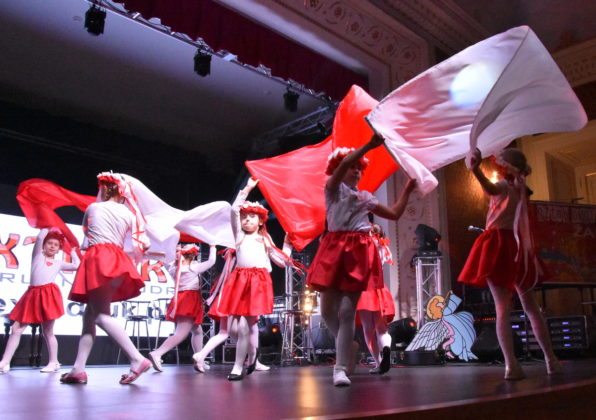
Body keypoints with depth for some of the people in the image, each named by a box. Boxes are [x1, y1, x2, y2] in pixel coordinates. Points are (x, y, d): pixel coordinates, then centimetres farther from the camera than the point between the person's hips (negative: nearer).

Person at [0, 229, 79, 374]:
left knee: (47, 332, 0)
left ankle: (54, 363, 8)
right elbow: (39, 237, 2)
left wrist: (72, 252, 24)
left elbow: (77, 266, 15)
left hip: (49, 294, -1)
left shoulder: (58, 263, 18)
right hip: (33, 294, 1)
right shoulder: (37, 255, 16)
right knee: (16, 329, -1)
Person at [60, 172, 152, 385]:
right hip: (115, 260, 6)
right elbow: (144, 244, 9)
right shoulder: (128, 213, 13)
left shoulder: (93, 208, 9)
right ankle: (78, 369, 5)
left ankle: (137, 359, -26)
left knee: (101, 315, -12)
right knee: (90, 313, 10)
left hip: (97, 259, -5)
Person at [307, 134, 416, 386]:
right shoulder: (333, 187, 10)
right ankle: (348, 346, 26)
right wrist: (370, 145, -13)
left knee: (347, 311, -6)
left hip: (359, 252, 2)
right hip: (335, 249, -2)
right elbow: (344, 162, -9)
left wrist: (407, 189, 26)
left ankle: (341, 368, -4)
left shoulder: (366, 197, 23)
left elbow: (395, 214, 26)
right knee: (328, 309, -1)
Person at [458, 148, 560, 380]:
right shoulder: (521, 187, 11)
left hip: (500, 246, -6)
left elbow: (491, 189, -32)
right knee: (531, 306, 16)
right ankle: (551, 359, 17)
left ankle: (511, 364, -19)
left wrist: (476, 170, -49)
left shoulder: (505, 186, -7)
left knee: (502, 308, -9)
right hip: (518, 246, 6)